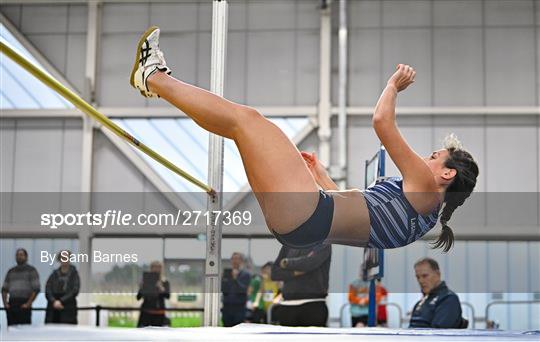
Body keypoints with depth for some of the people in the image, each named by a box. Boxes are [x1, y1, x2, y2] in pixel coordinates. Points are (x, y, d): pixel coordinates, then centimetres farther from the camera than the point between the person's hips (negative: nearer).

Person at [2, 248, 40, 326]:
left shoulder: (31, 270, 4)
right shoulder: (11, 271, 18)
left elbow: (36, 289, -4)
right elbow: (4, 289, 19)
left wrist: (28, 304, -11)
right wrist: (5, 303, 5)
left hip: (23, 306, -4)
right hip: (11, 304, 4)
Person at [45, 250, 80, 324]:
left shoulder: (74, 274, 5)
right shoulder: (54, 274, 13)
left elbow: (74, 291, -4)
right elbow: (47, 290, 6)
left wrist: (61, 301, -11)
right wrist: (54, 301, -10)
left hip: (68, 310, -3)